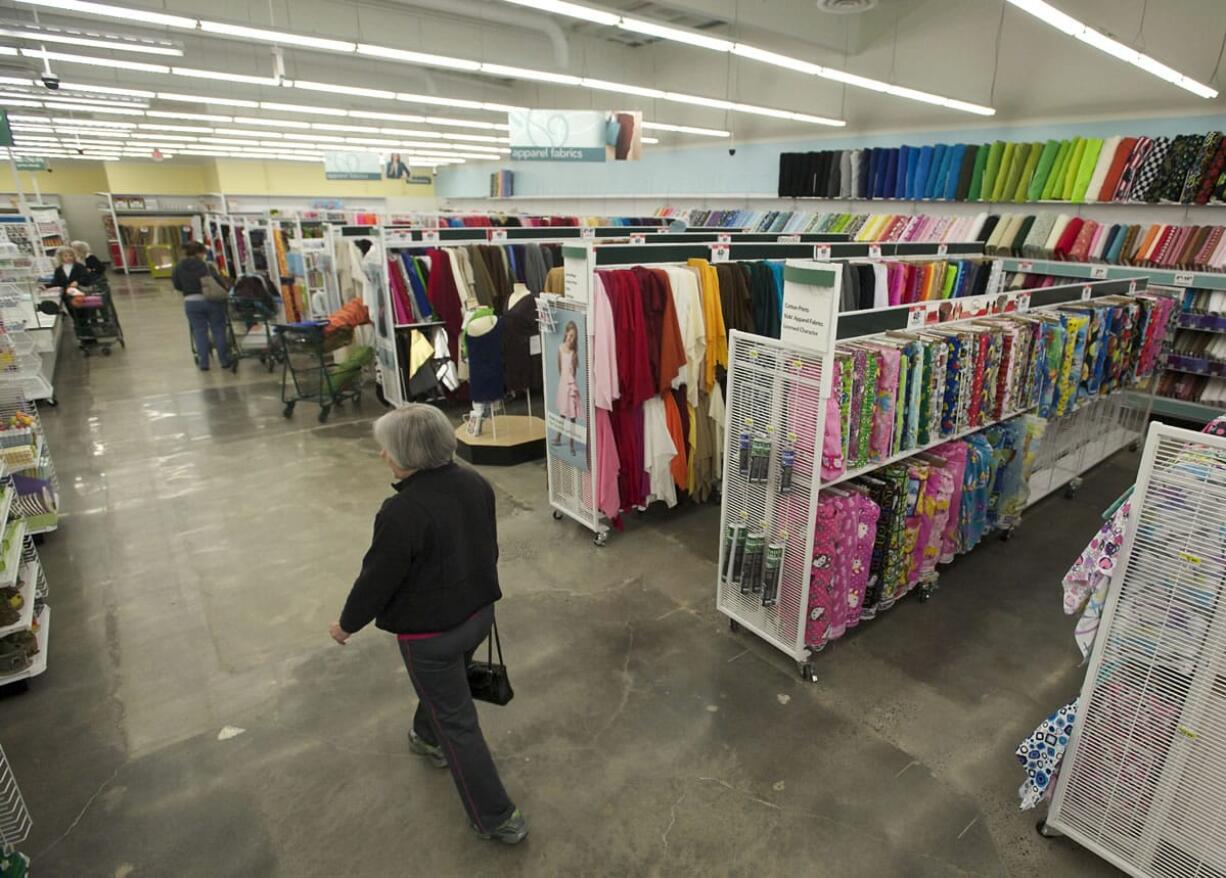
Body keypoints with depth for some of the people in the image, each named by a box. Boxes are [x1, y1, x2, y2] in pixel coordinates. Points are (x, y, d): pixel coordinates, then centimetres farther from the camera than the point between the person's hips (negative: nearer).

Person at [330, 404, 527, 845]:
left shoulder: (402, 513, -31)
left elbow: (377, 579, -20)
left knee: (457, 720, 10)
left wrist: (347, 623, 0)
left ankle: (498, 818, 23)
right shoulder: (475, 483, -8)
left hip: (430, 632, -7)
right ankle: (428, 737, 62)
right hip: (478, 613, 8)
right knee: (445, 688, 33)